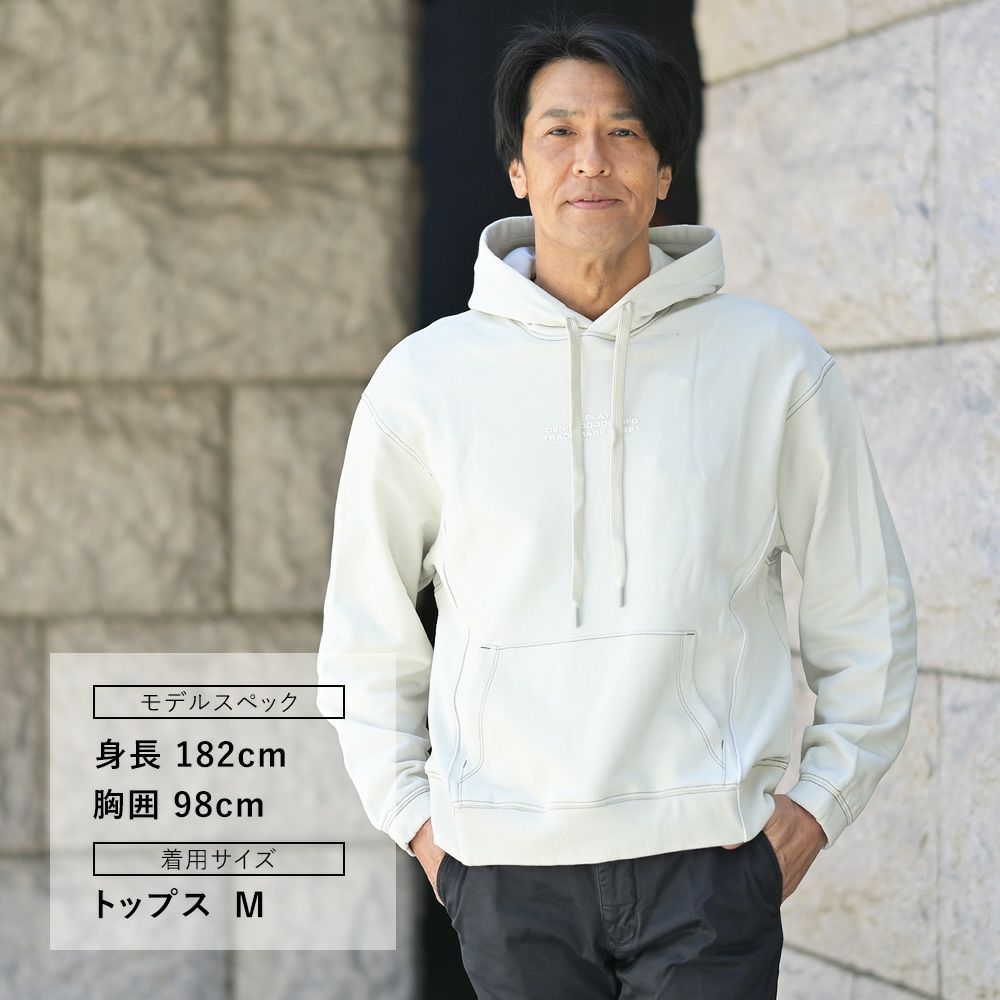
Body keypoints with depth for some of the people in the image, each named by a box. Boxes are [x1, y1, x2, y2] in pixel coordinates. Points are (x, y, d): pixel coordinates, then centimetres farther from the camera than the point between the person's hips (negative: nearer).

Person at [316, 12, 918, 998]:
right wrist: (416, 817, 6)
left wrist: (818, 804, 5)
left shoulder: (774, 364, 3)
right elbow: (367, 635, 14)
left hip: (706, 855, -1)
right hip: (509, 871, 1)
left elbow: (865, 613, 12)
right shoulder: (425, 380, 4)